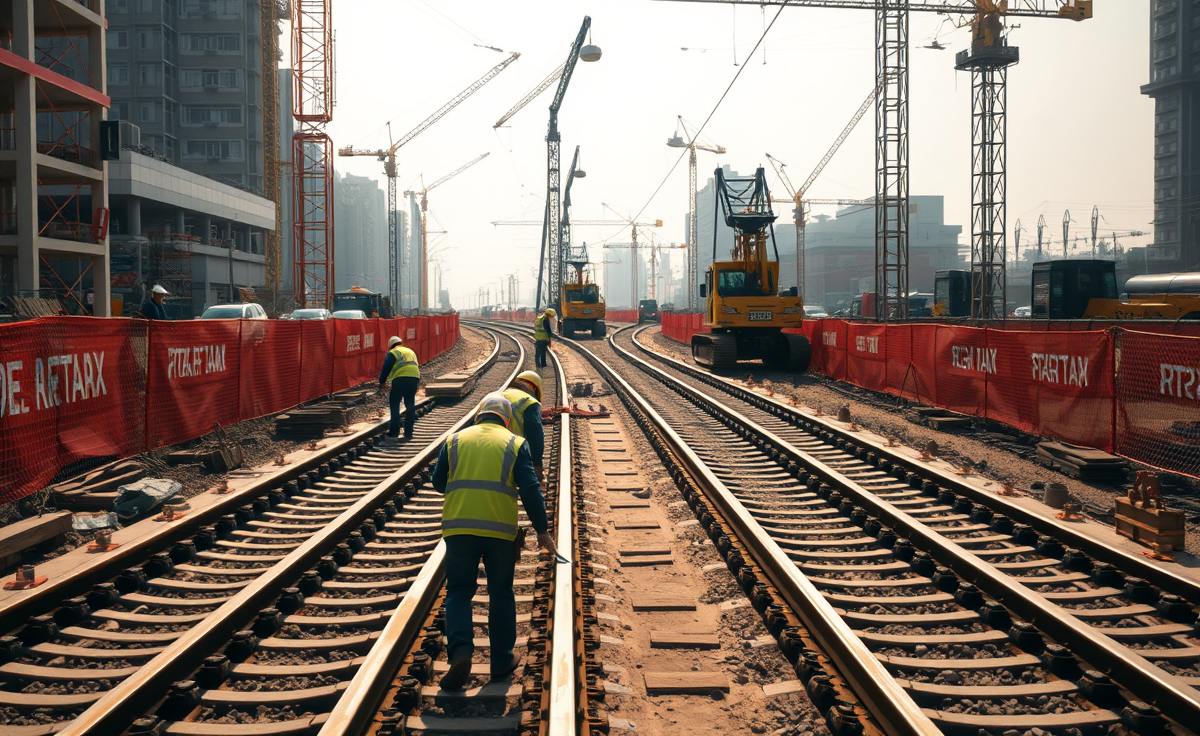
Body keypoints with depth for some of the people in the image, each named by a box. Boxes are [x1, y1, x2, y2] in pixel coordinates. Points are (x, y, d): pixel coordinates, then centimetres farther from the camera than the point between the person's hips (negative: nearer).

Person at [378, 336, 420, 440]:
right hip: (414, 378, 5)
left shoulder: (393, 352, 9)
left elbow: (386, 368, 1)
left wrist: (382, 382, 10)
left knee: (394, 404, 7)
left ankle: (394, 430, 3)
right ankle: (408, 432, 10)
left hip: (400, 378, -5)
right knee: (410, 405, 10)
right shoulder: (411, 352, 29)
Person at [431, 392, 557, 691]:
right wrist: (542, 530, 3)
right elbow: (530, 489, -2)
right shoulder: (515, 444, 5)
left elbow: (438, 482, 16)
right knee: (501, 593, 13)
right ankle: (502, 660, 20)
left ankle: (460, 650, -9)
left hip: (458, 527, 1)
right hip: (500, 530, -1)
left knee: (459, 590, 11)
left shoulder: (455, 440, 11)